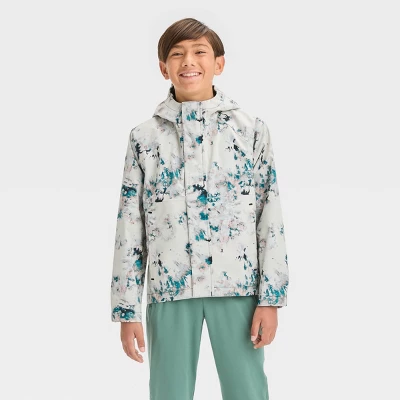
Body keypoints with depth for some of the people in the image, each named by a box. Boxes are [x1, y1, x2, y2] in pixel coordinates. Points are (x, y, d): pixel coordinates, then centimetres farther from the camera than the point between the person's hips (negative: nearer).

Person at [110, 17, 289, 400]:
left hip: (238, 285, 0)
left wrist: (271, 297, -4)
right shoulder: (144, 136, 5)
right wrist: (126, 309, 1)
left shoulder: (251, 129, 3)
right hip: (168, 288, 1)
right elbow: (129, 226, 5)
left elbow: (271, 218, 1)